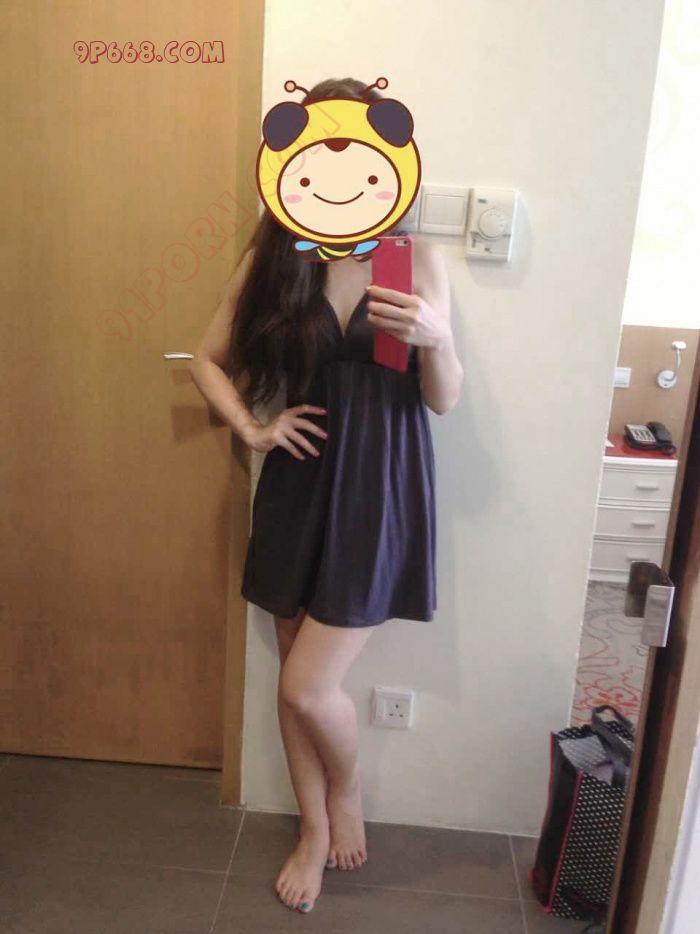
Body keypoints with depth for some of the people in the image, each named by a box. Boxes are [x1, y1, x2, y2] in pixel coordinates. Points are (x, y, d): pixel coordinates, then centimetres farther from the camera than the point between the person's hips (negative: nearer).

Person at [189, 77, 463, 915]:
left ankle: (347, 791, 32)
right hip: (297, 486, 3)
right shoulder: (271, 258, -1)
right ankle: (314, 829, 38)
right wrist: (251, 428, -4)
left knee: (307, 686, -3)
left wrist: (435, 337, -26)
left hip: (378, 492, -3)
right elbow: (207, 360, 10)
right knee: (296, 679, 13)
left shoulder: (416, 259, -6)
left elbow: (446, 399, -6)